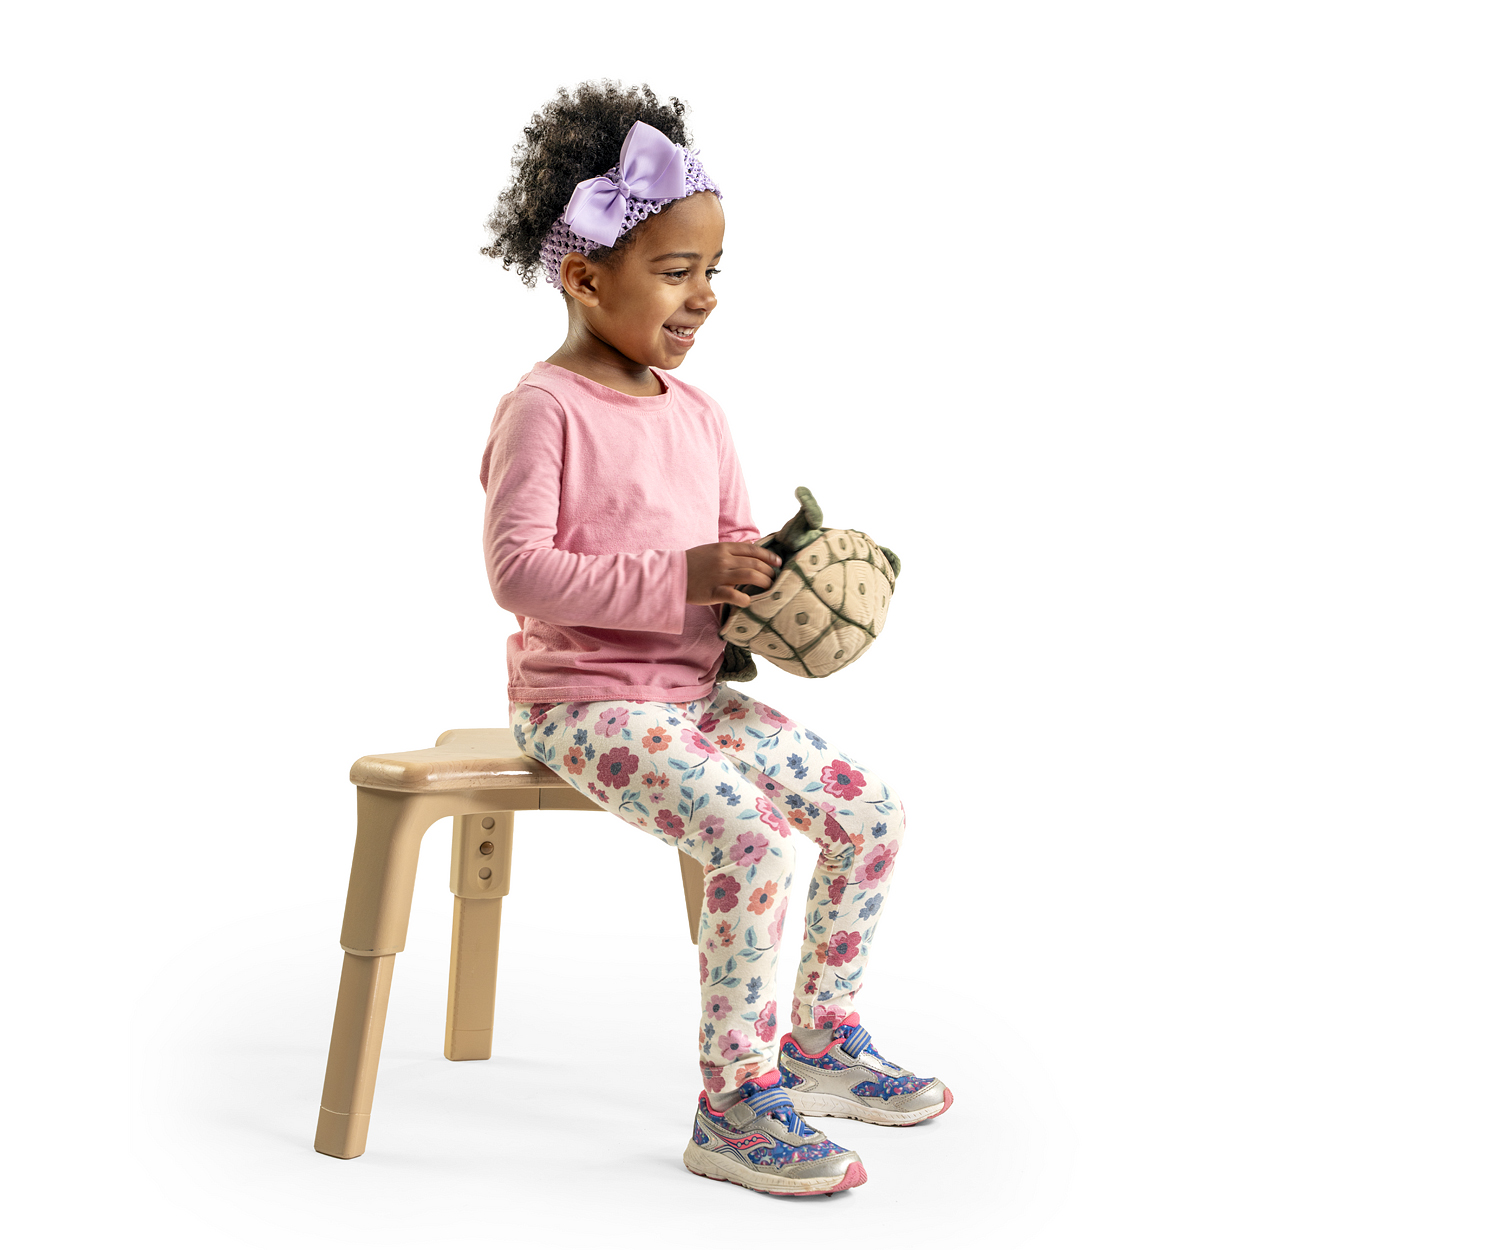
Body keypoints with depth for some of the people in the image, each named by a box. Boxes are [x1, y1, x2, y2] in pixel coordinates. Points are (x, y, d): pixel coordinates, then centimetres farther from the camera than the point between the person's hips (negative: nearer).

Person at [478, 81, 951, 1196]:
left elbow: (734, 545, 19)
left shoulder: (697, 414, 11)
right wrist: (677, 579, -27)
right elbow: (518, 569, -21)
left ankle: (822, 1039, 18)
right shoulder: (544, 410, -13)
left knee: (871, 811, 0)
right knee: (754, 844, -27)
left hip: (697, 692, 8)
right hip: (584, 702, -8)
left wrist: (773, 580, -5)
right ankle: (734, 1108, -13)